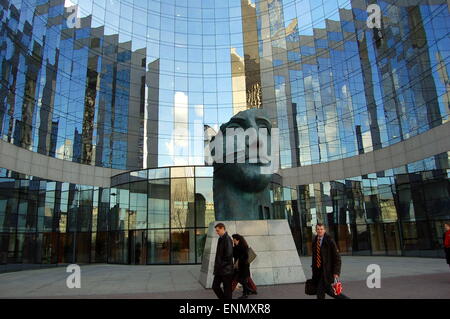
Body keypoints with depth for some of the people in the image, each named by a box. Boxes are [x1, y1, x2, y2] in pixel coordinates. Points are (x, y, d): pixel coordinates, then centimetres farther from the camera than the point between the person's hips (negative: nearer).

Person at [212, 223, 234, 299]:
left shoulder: (227, 239, -15)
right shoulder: (220, 239, 12)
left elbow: (229, 255, -21)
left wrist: (222, 264, -14)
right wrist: (217, 265, 10)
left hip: (226, 270, -8)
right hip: (219, 270, 8)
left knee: (227, 290, 3)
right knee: (215, 286, 10)